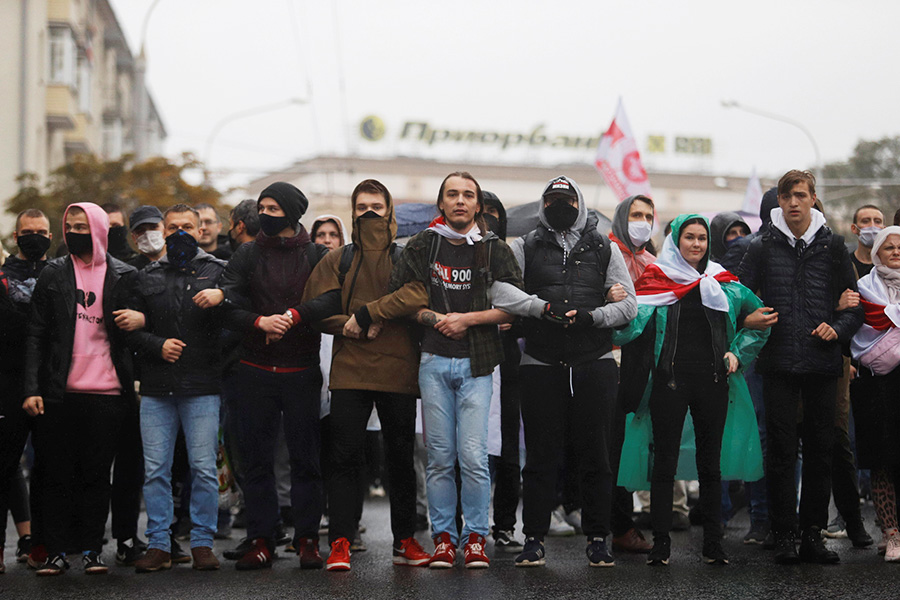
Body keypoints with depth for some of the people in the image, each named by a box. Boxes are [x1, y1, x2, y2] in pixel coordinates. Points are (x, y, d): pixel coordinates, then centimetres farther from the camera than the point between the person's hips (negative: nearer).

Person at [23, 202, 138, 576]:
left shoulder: (123, 277, 5)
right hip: (59, 392, 1)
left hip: (107, 394, -1)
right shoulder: (52, 275, 7)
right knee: (58, 475, 4)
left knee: (97, 474, 4)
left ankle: (92, 549, 12)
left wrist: (134, 384, -2)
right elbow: (36, 335, 5)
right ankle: (57, 551, 11)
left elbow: (134, 333, 7)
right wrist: (32, 388, -4)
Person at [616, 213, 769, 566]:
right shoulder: (655, 281, 4)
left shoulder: (723, 283, 11)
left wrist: (738, 353, 6)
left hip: (712, 379, 2)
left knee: (711, 463, 6)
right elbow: (631, 326, -5)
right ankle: (660, 542, 3)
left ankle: (713, 543, 12)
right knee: (664, 462, -2)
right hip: (670, 379, -2)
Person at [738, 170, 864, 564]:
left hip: (822, 363, 1)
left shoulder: (832, 246, 8)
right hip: (779, 363, -1)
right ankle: (784, 536, 6)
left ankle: (813, 534, 13)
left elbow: (855, 302, 10)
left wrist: (839, 328, -7)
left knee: (820, 450, 5)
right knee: (781, 451, -1)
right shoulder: (763, 246, 6)